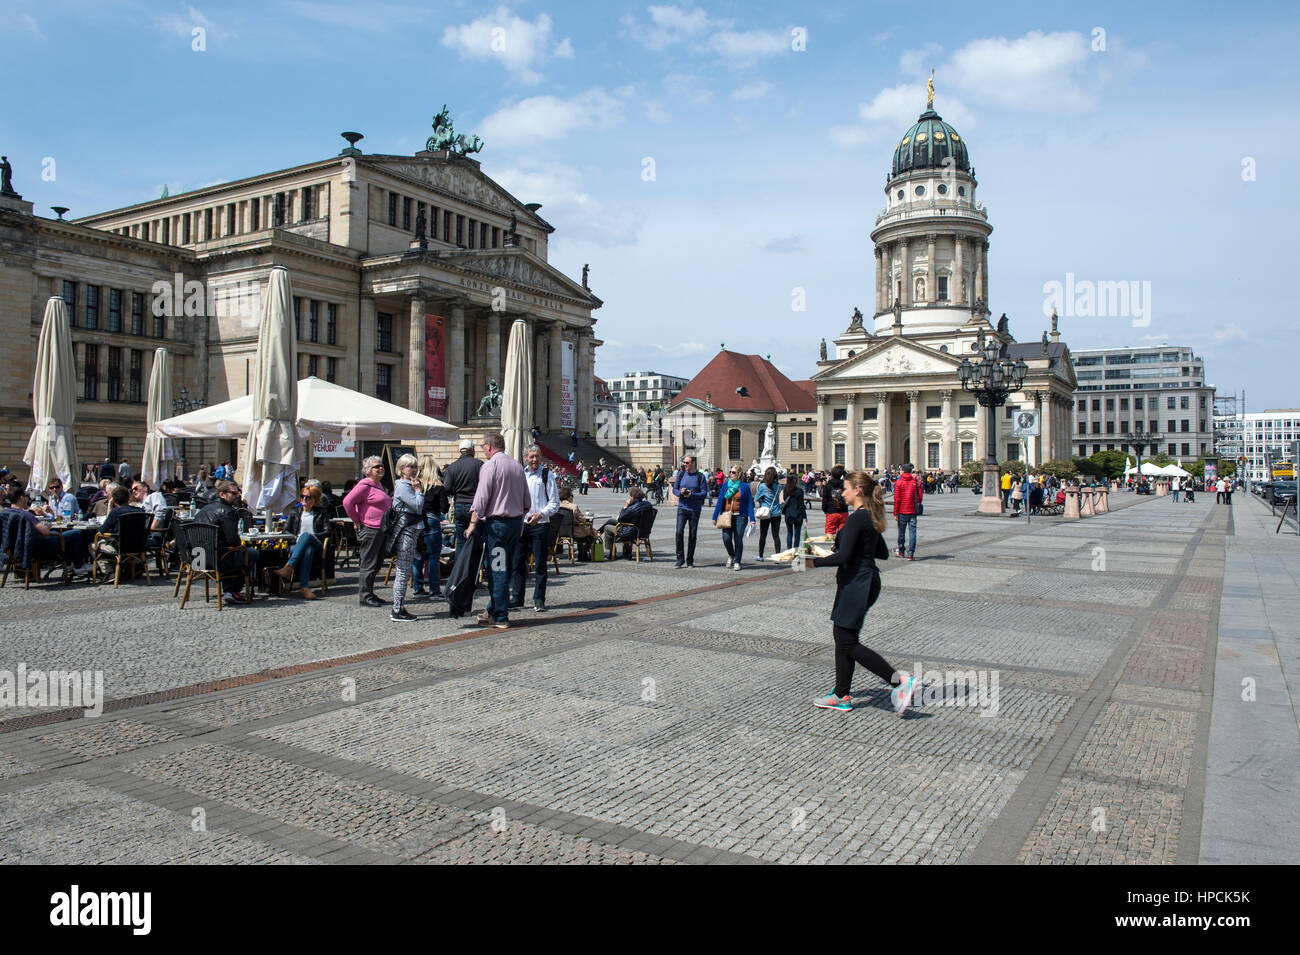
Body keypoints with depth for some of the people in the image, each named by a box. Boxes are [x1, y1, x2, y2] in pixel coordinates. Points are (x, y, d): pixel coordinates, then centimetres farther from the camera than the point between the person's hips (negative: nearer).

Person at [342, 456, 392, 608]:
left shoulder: (379, 485, 18)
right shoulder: (365, 486, -12)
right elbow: (347, 502, -18)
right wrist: (357, 521, -13)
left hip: (381, 531, 9)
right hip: (370, 531, -9)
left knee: (376, 564, 14)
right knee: (368, 565, -4)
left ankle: (369, 594, 22)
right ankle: (365, 596, 2)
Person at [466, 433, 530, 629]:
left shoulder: (490, 465, -8)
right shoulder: (517, 465, 14)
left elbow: (482, 497, -14)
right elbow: (526, 501, 17)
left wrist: (473, 523, -10)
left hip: (497, 523, -7)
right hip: (516, 522, 7)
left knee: (497, 571, -4)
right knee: (506, 569, 13)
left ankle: (499, 617, -2)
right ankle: (493, 610, 22)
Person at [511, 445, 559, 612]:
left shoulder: (547, 475, -2)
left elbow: (555, 502, -4)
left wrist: (540, 514, -20)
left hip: (540, 525, -4)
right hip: (521, 524, 4)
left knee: (540, 564, 1)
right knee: (518, 561, 7)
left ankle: (539, 600, 9)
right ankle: (517, 597, 18)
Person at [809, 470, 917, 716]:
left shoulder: (856, 518, -18)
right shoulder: (871, 517, 12)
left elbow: (843, 556, -23)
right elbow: (883, 553, 19)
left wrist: (813, 561, -14)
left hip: (857, 583, -10)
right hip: (866, 579, 10)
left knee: (848, 642, -4)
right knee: (841, 636, 14)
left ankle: (899, 682, -4)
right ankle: (841, 696, 19)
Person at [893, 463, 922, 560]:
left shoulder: (899, 483, -6)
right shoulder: (916, 482, 0)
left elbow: (897, 499, -7)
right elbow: (920, 497, 2)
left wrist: (895, 513, -3)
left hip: (902, 511, -1)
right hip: (913, 512, 1)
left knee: (901, 532, 14)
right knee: (912, 532, 1)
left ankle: (901, 551, 27)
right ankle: (910, 554, -5)